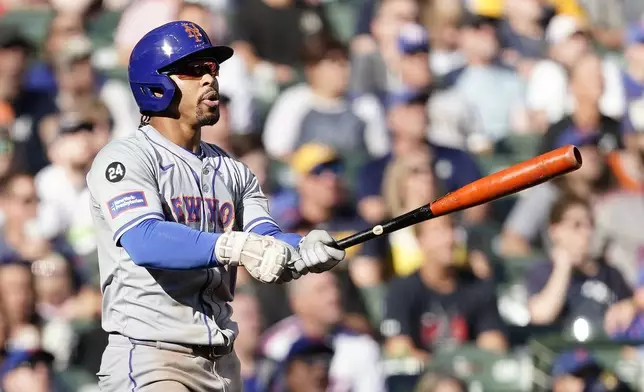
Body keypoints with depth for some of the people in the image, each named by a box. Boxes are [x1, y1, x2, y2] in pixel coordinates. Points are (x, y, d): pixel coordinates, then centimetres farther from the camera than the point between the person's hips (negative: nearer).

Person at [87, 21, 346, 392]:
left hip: (223, 362, 7)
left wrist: (303, 250, -22)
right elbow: (145, 240, -23)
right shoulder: (125, 158, -5)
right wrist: (234, 247, -36)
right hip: (149, 360, -7)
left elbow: (268, 248, 1)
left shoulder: (234, 173, 17)